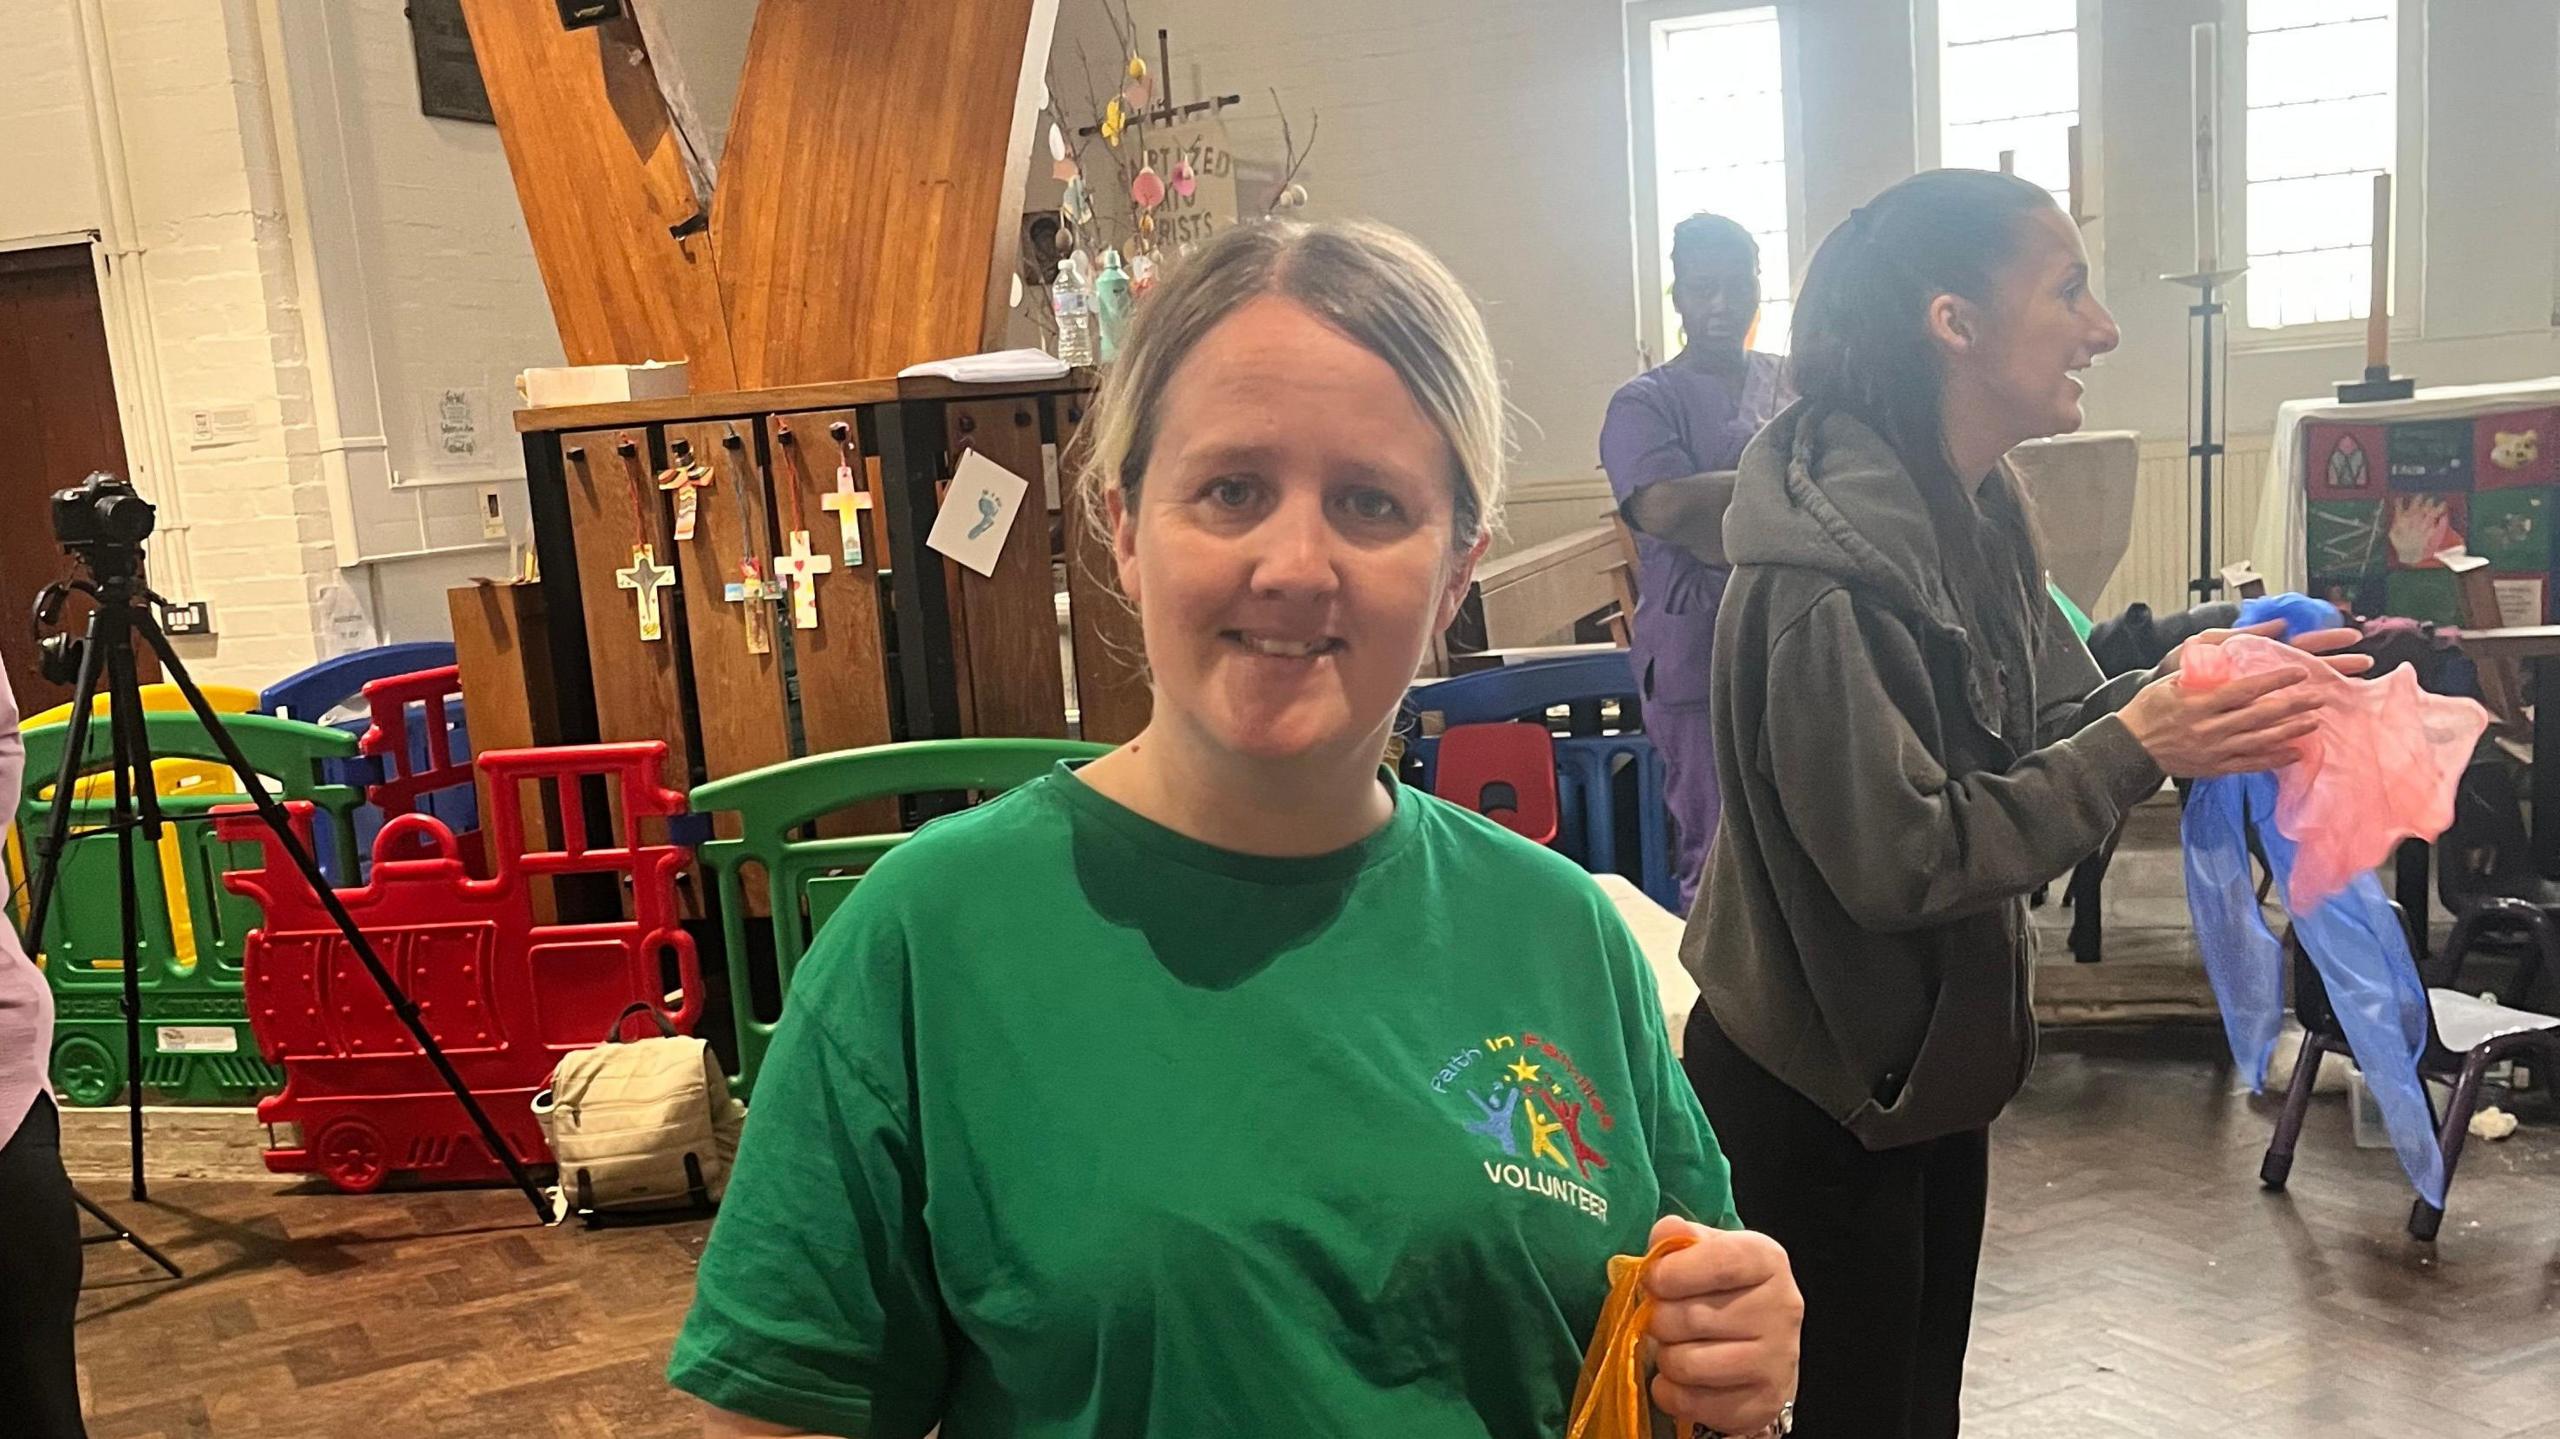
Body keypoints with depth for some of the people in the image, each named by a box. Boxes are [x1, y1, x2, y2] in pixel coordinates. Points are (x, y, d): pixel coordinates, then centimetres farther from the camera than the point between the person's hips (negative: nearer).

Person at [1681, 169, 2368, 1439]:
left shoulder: (1979, 510, 2)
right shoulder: (1823, 572, -26)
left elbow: (2041, 726, 8)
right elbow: (1898, 857, -26)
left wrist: (2194, 686, -9)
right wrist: (2140, 748, -26)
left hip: (1936, 1050, 9)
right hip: (1814, 1090, -8)